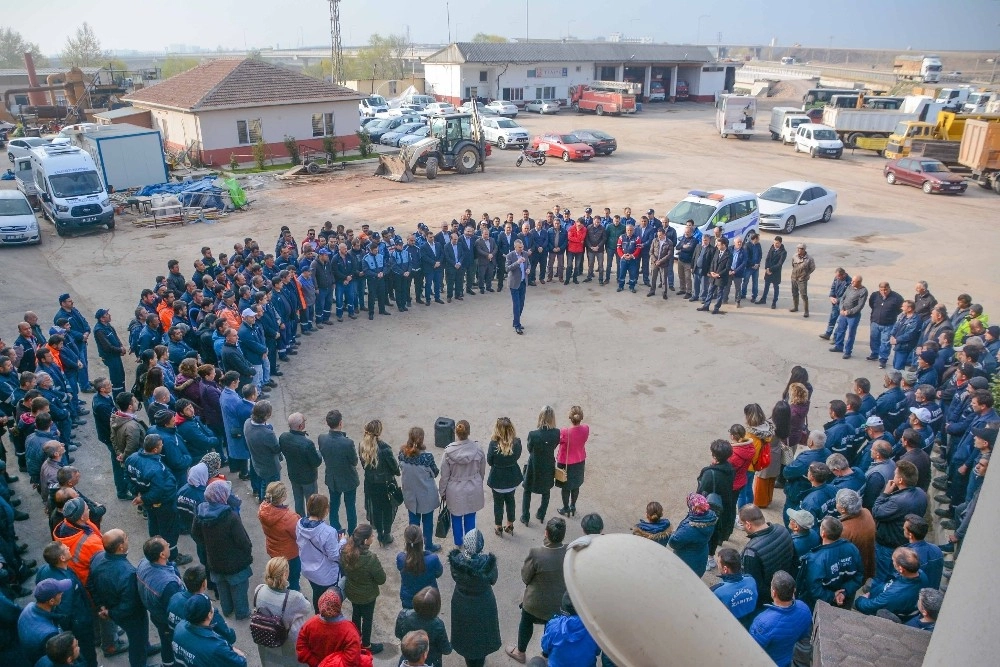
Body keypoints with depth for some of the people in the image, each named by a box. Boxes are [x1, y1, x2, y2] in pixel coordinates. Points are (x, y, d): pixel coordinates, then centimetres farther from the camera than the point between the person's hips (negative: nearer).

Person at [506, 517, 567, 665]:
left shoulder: (536, 553, -34)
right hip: (561, 602, 2)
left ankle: (520, 653, 50)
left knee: (526, 623, 28)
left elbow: (525, 577, -17)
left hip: (536, 602, -2)